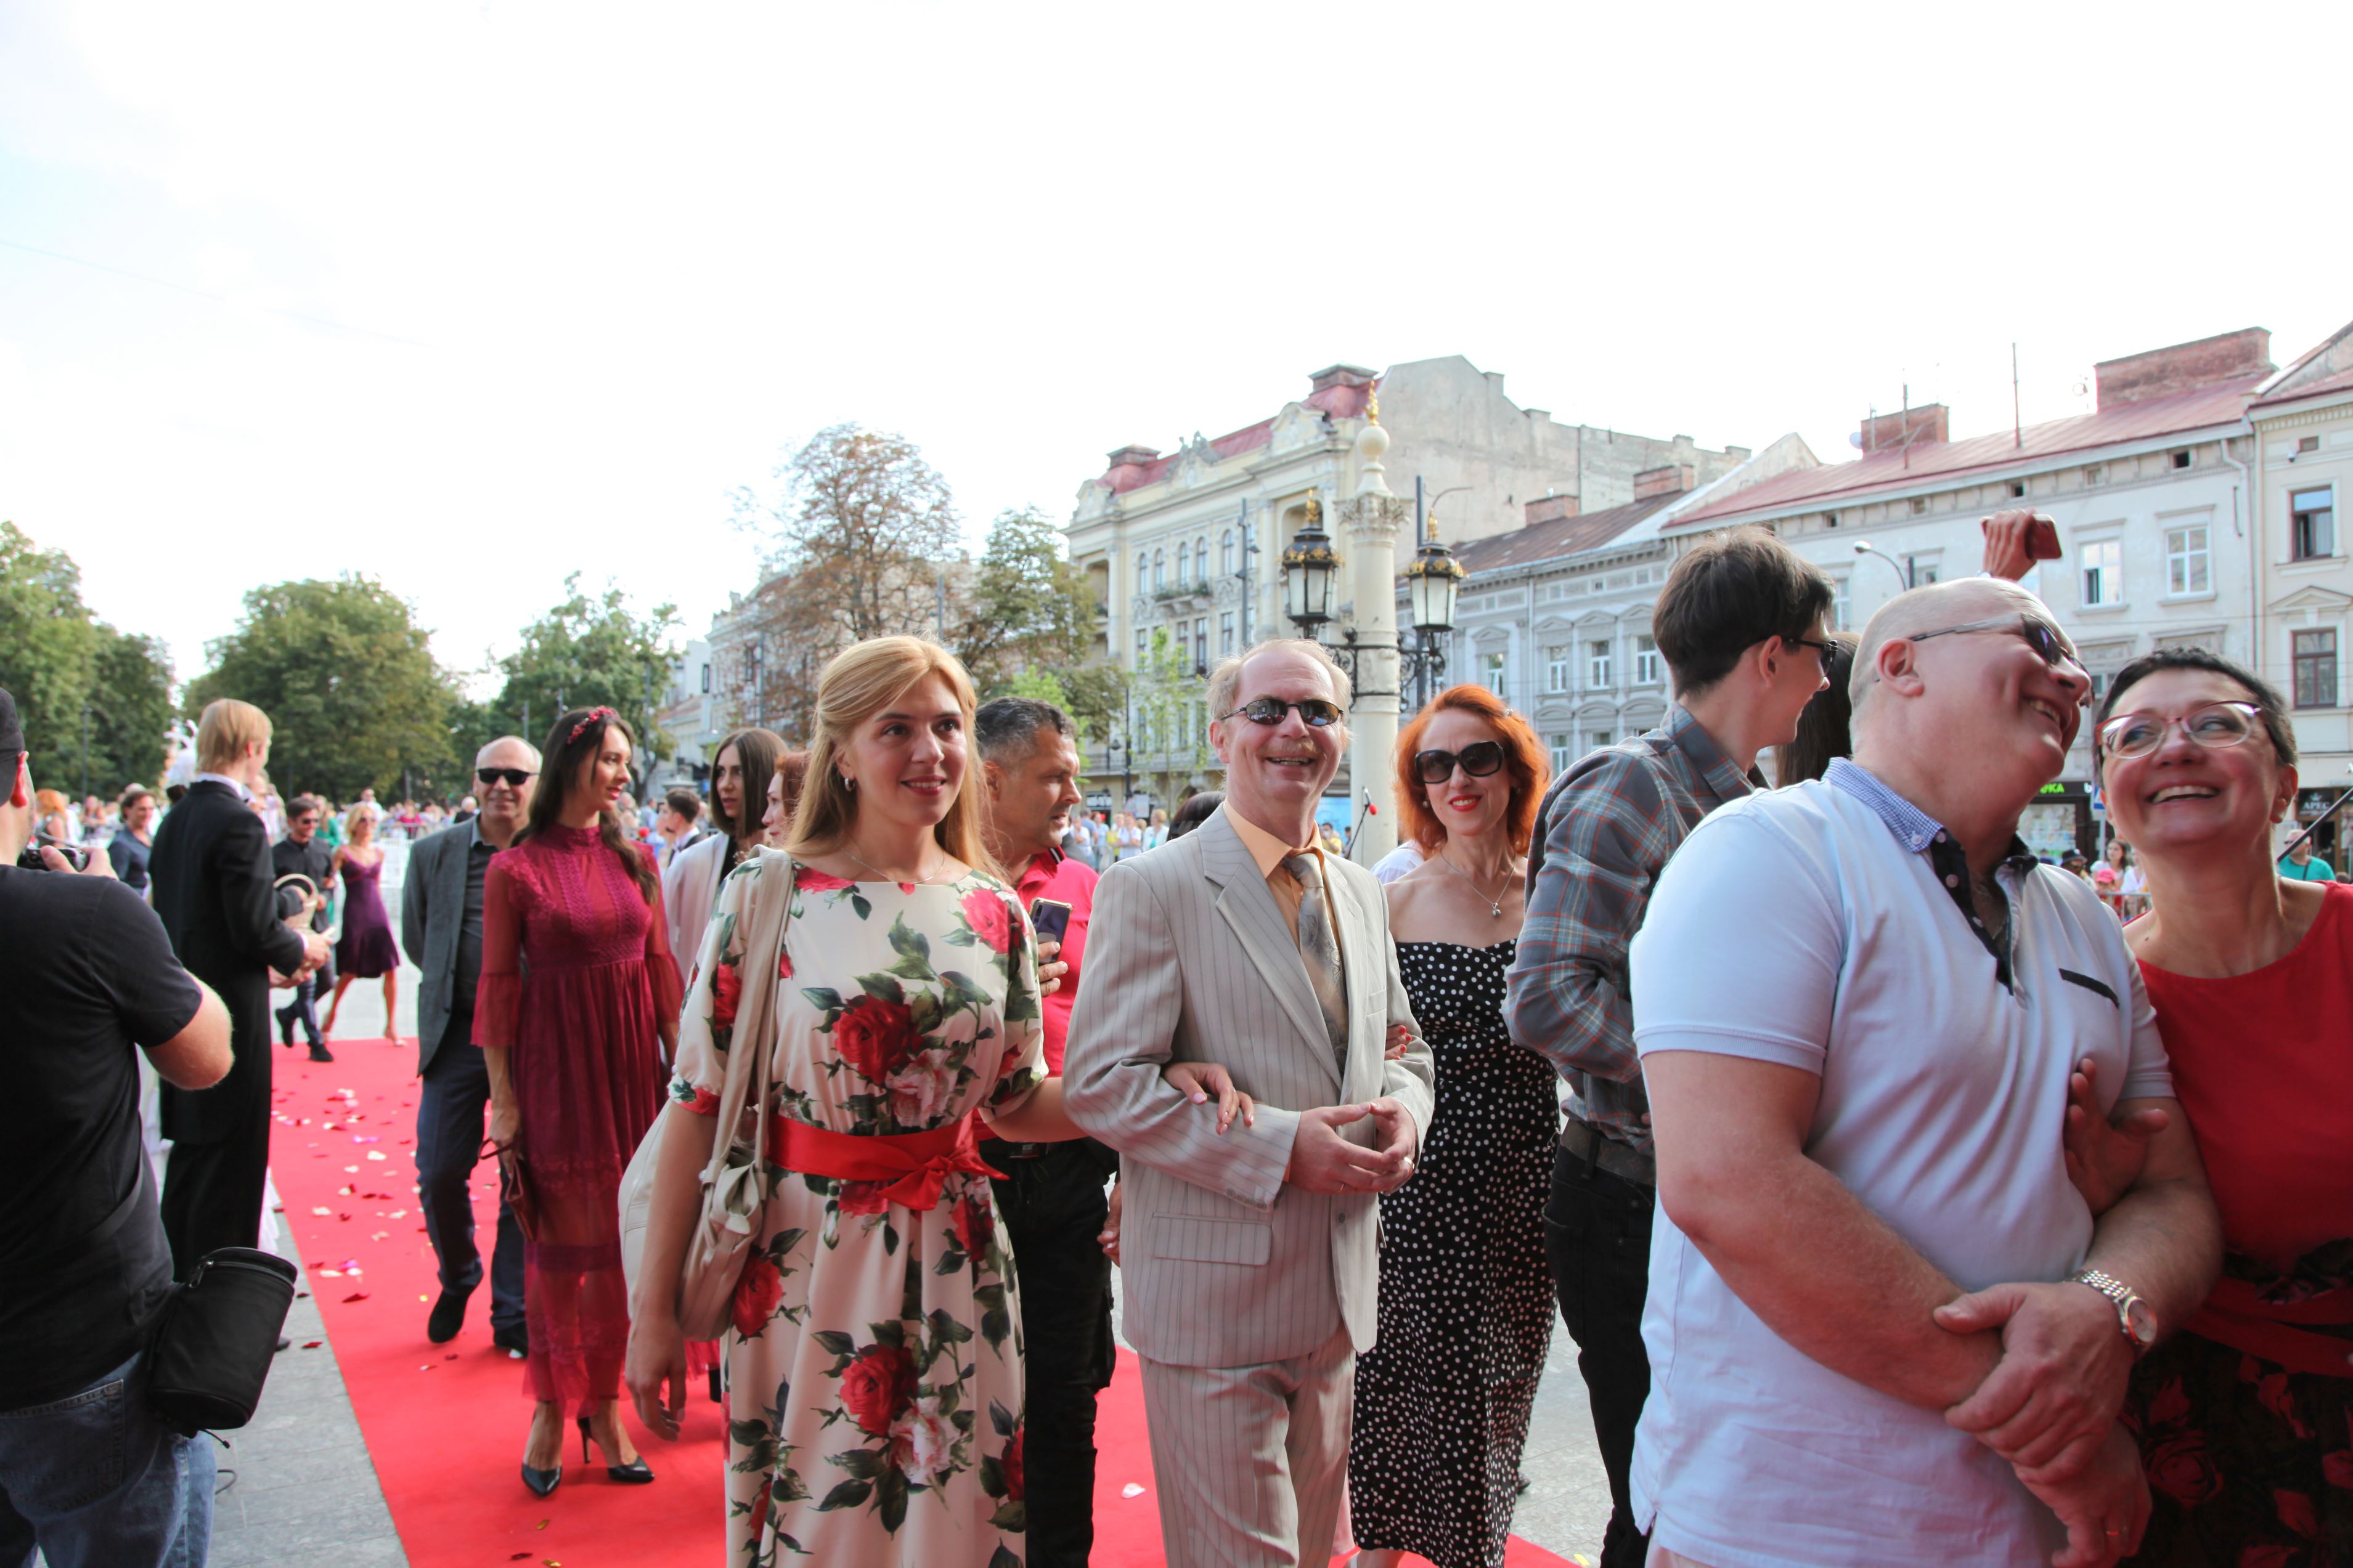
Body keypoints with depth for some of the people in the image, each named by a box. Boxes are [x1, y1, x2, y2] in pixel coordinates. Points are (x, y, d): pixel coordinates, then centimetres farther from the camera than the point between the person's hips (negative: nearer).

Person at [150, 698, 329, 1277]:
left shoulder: (174, 821, 8)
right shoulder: (238, 822, -18)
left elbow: (182, 919, 12)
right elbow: (255, 929, -21)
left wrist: (277, 954, 15)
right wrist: (301, 949, -1)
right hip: (232, 1013, -9)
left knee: (190, 1154, 20)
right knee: (231, 1164, 1)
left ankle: (178, 1275, 32)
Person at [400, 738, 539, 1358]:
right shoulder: (433, 854, 6)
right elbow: (415, 939, 17)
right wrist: (457, 988, 13)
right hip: (457, 1034, 2)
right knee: (438, 1174, 5)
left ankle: (514, 1316, 20)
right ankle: (458, 1279, 34)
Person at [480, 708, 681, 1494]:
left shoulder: (636, 858, 6)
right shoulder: (515, 869, -5)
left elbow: (660, 966, 8)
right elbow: (498, 986, -5)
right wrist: (502, 1097, -6)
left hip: (631, 1066, 4)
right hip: (555, 1069, -3)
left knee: (621, 1243, 8)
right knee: (557, 1246, 6)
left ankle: (604, 1402, 22)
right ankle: (551, 1407, 23)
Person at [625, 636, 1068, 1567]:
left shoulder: (995, 914, 2)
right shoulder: (769, 894, -7)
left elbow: (1017, 1102, 8)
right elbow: (700, 1102, -6)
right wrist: (656, 1308, -5)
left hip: (952, 1268, 3)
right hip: (804, 1266, -2)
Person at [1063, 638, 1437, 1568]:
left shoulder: (1360, 893, 11)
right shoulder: (1151, 888, -11)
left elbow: (1403, 1046, 20)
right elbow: (1100, 1085, -17)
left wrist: (1402, 1108, -4)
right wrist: (1280, 1147, -22)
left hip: (1339, 1293, 7)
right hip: (1213, 1294, -6)